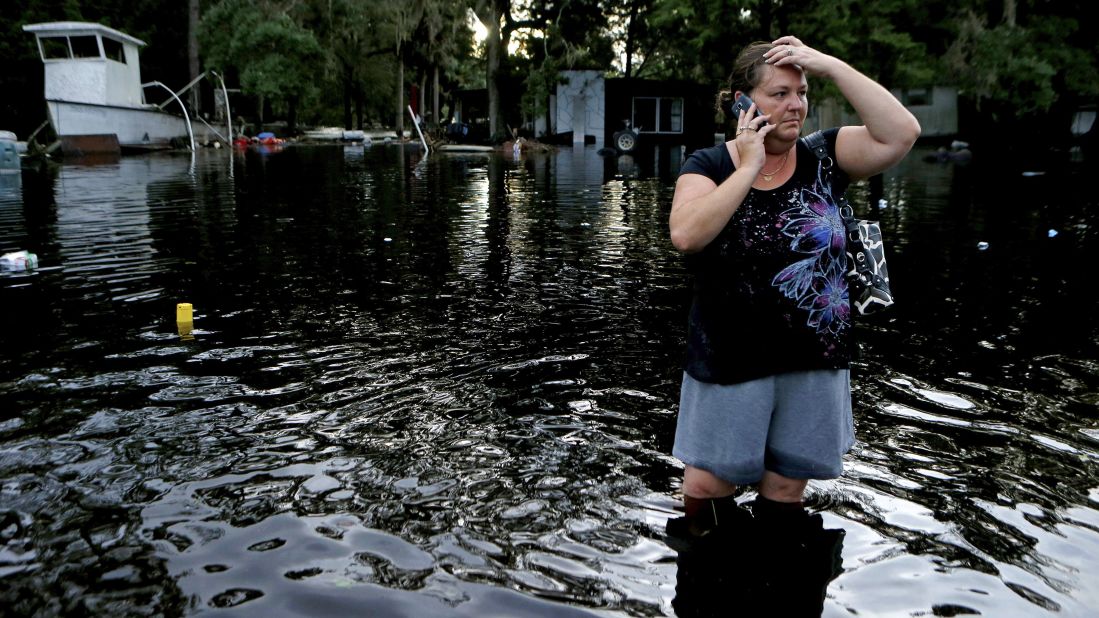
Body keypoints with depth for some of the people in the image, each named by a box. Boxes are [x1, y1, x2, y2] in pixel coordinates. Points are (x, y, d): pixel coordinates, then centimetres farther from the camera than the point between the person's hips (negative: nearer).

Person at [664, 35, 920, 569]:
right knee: (706, 490, 5)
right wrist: (748, 169, -17)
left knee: (784, 496, 14)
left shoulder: (823, 159, 2)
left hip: (814, 363, 2)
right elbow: (685, 235, -21)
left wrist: (829, 64, -13)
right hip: (730, 361, -2)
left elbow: (901, 133, -12)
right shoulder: (709, 165, -3)